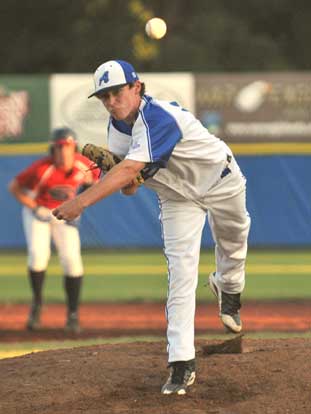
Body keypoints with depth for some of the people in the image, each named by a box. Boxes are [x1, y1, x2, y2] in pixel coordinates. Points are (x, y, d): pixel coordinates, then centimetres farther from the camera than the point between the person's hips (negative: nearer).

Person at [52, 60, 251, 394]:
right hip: (177, 198, 5)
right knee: (180, 273, -8)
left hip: (221, 181, -5)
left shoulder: (159, 118, -39)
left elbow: (129, 170, -49)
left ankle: (228, 288, 57)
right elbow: (129, 188, -9)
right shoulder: (116, 127, -12)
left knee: (232, 243, 21)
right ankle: (182, 362, -12)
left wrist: (81, 202, -55)